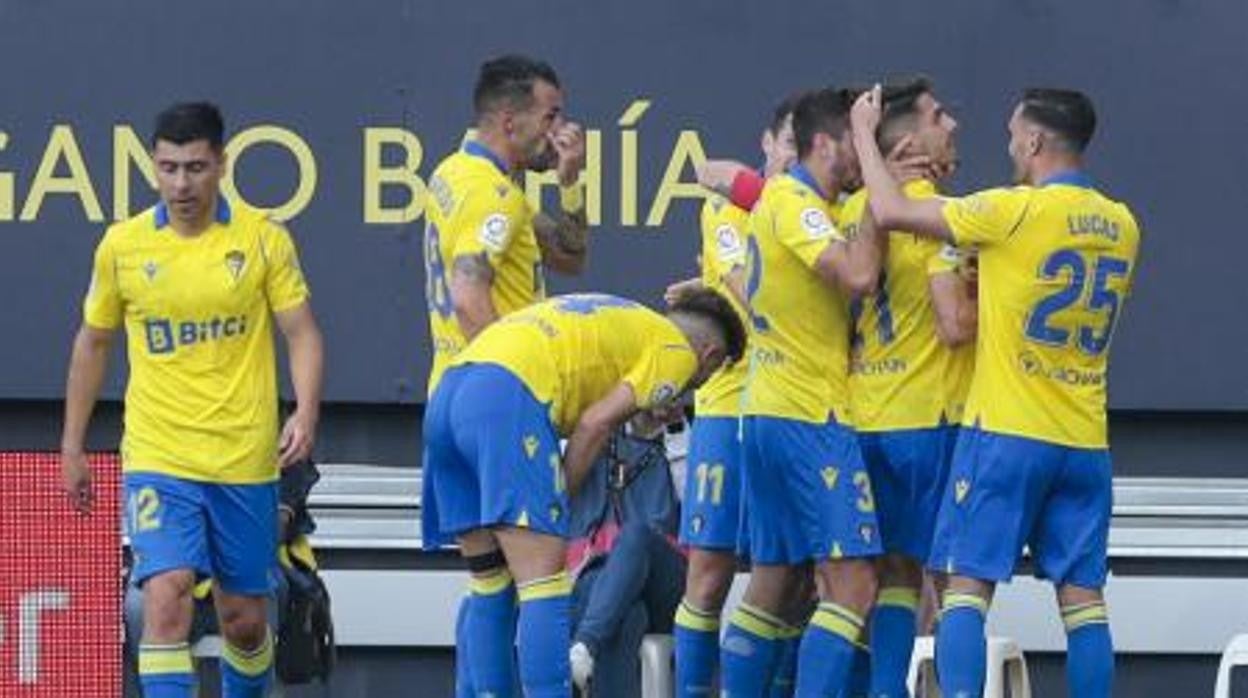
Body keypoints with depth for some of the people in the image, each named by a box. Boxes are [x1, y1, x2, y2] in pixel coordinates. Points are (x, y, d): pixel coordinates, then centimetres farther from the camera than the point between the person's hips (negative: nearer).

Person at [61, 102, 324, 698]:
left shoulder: (263, 239, -2)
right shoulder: (122, 245, 1)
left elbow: (302, 334, -1)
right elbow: (93, 343, 13)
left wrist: (306, 412, -18)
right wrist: (72, 447, 14)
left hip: (245, 461, 0)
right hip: (157, 461, 0)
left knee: (243, 618, 9)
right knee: (165, 597, -18)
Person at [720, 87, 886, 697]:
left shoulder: (781, 197, 15)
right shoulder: (793, 202, -14)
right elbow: (858, 275, -26)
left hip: (768, 414, 10)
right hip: (811, 418, -10)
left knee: (772, 582, 14)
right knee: (852, 584, -13)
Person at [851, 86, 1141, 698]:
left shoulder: (1017, 211, -11)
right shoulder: (1120, 227, 8)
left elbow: (891, 211, -6)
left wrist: (864, 132, 8)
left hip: (1007, 435, -5)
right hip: (1086, 442, 5)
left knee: (966, 586, -2)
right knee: (1082, 597, 6)